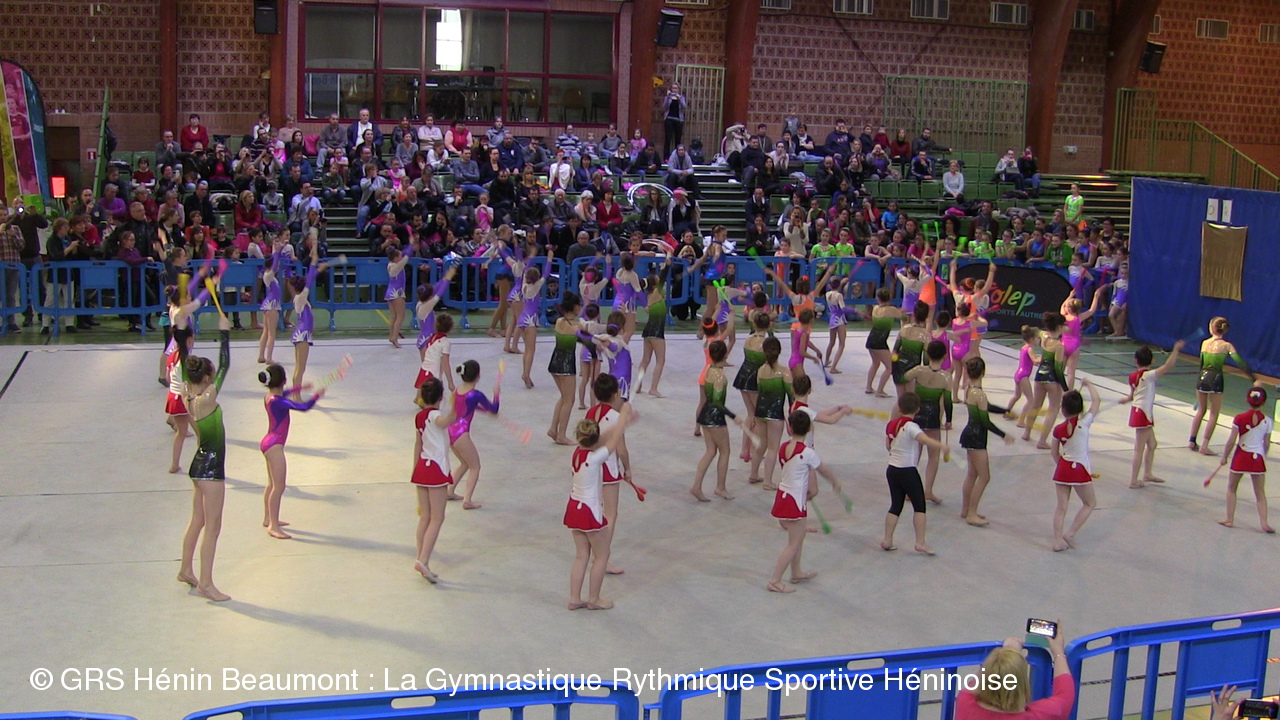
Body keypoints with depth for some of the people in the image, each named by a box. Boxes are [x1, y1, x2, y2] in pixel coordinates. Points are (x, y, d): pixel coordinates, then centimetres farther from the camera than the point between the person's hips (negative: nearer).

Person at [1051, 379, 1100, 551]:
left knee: (1061, 506, 10)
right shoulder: (1084, 422, -12)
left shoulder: (1058, 429, -1)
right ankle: (1069, 534, 6)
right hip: (1080, 470, -3)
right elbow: (1096, 401, -2)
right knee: (1090, 503, 15)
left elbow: (1054, 452, 6)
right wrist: (1088, 384, 13)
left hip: (1063, 469, 3)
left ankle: (1058, 540, 7)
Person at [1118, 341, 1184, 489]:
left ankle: (1148, 474, 31)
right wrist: (1175, 350, -25)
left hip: (1137, 411, 9)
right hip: (1143, 414, -9)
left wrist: (1125, 399, 41)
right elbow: (1167, 366, -28)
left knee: (1152, 444, 21)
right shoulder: (1148, 375, -17)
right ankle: (1134, 480, 1)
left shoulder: (1133, 376, 6)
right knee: (1139, 448, -3)